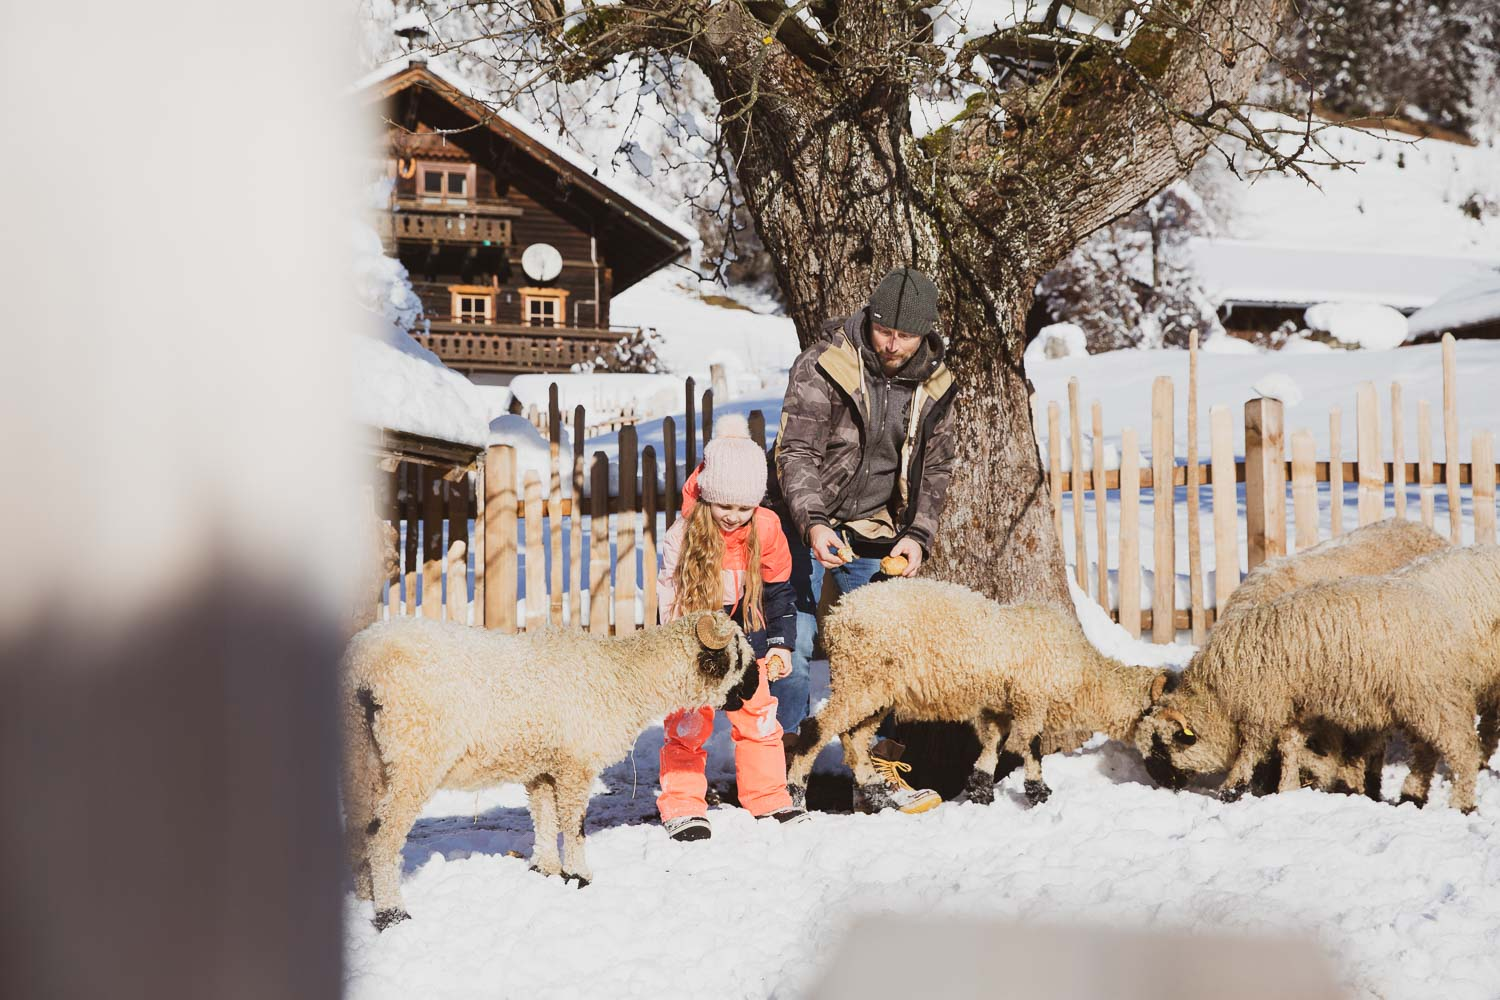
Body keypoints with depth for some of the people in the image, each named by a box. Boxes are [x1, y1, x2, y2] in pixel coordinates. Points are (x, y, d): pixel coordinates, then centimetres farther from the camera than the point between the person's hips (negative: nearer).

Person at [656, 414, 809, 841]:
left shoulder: (765, 529, -9)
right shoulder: (683, 535, -17)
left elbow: (778, 590, 5)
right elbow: (671, 599, -12)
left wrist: (781, 643, 1)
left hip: (746, 640, 3)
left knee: (759, 717, 7)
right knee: (687, 724, -4)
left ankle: (769, 798, 19)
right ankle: (682, 806, 3)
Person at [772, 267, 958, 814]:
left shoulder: (933, 387, -1)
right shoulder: (823, 367, -16)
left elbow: (934, 468, 6)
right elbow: (795, 452, -19)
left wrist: (918, 534, -9)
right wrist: (812, 524, -33)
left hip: (876, 533, 4)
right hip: (808, 525, -4)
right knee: (792, 640, -7)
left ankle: (885, 767, 15)